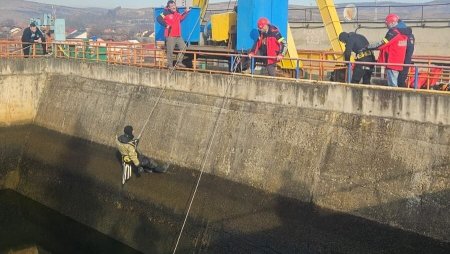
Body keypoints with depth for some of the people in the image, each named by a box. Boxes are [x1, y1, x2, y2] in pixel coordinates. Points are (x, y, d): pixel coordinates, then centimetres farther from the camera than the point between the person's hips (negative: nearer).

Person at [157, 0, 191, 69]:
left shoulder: (177, 13, 13)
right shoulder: (166, 13, -10)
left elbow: (181, 18, 32)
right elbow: (158, 18, -18)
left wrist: (186, 12, 22)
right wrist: (166, 25, -19)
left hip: (178, 36, 8)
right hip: (170, 36, -8)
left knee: (184, 47, 11)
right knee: (170, 51, -4)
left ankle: (179, 62, 22)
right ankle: (170, 65, 8)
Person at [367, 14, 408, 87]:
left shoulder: (393, 32, -13)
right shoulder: (402, 33, 14)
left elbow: (382, 44, -15)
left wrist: (367, 47, -11)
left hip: (392, 62, -9)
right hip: (399, 62, 9)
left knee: (392, 85, -8)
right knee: (394, 84, 14)